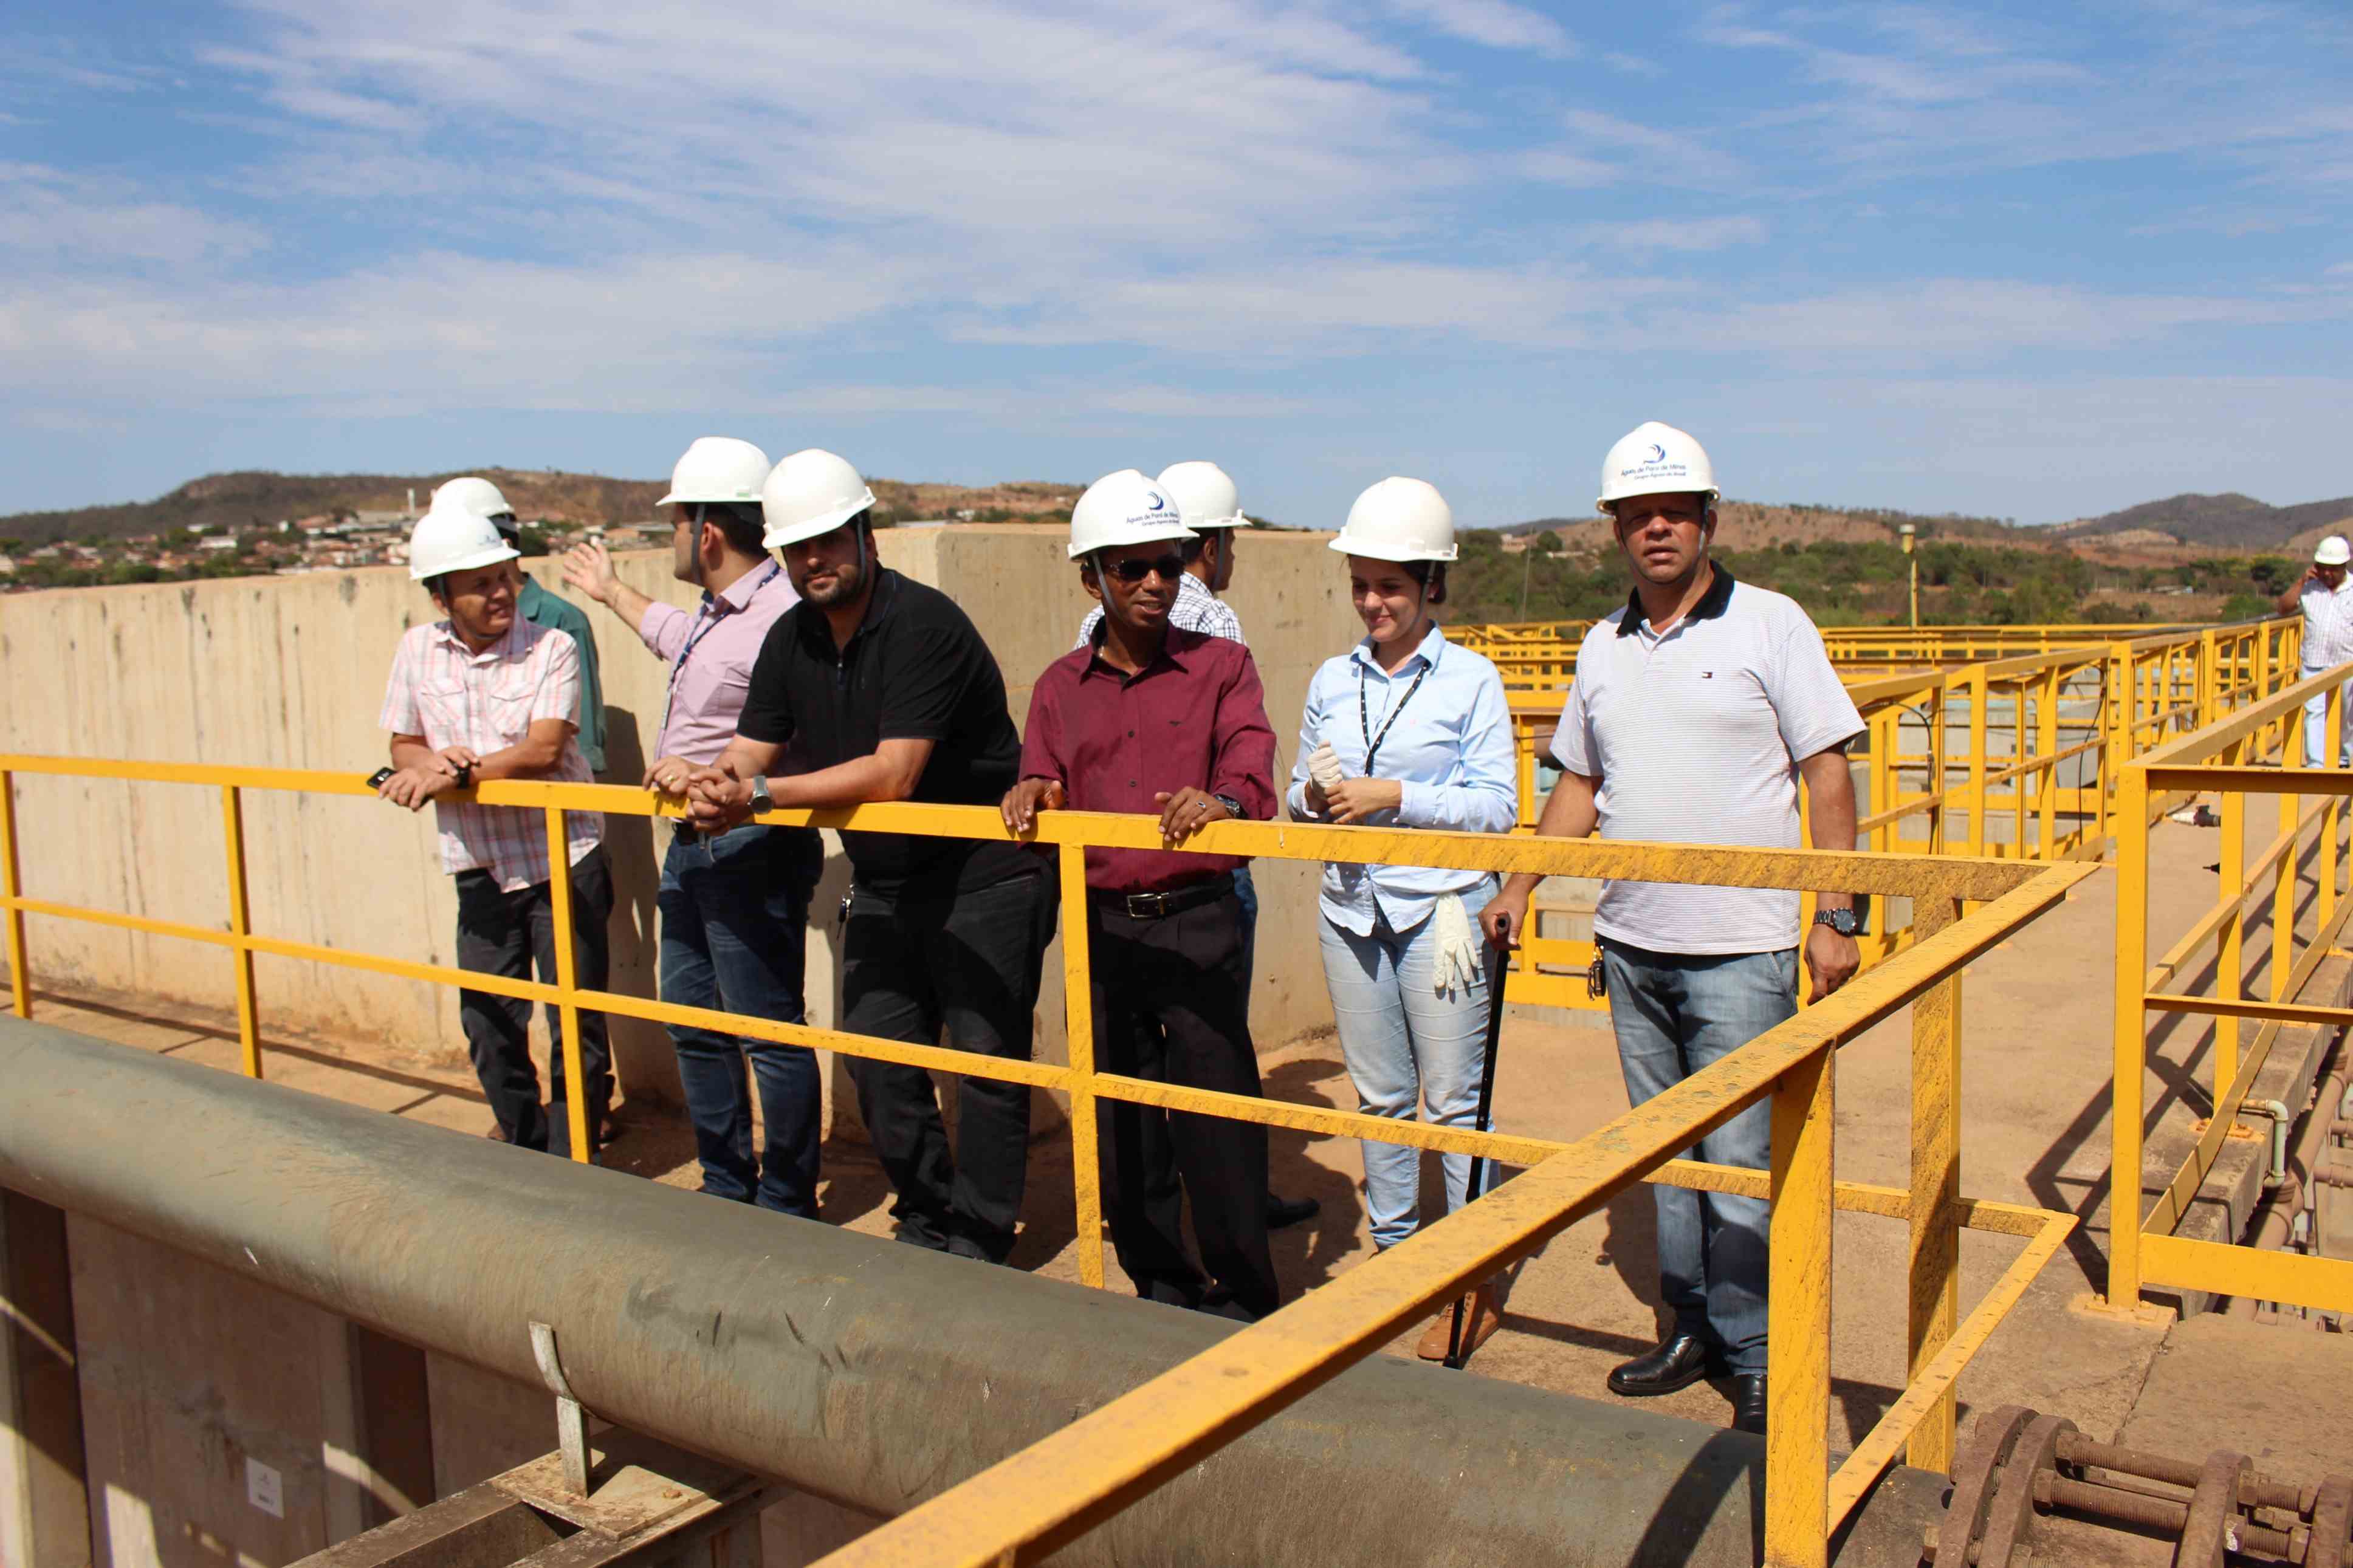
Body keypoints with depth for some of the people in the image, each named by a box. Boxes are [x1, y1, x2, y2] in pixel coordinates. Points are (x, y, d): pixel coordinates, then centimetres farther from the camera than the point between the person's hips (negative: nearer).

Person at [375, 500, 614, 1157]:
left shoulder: (551, 648, -8)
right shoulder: (418, 650, 5)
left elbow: (542, 751, -19)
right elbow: (403, 747, 12)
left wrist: (452, 774, -27)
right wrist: (431, 762, -11)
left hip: (563, 862, -4)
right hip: (480, 870, 4)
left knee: (576, 1027, 0)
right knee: (488, 1027, 12)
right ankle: (524, 1147, 32)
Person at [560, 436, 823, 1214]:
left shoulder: (780, 620, -20)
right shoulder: (717, 612, 12)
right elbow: (677, 638, 37)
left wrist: (714, 779, -33)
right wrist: (613, 592, 51)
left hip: (749, 850, -11)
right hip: (692, 844, 11)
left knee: (769, 1033, 0)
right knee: (693, 1021, 18)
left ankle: (786, 1208, 14)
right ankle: (726, 1188, 32)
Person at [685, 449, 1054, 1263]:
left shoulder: (923, 623, -19)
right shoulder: (792, 639, 6)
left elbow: (893, 774, -26)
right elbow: (750, 751, 7)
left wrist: (760, 793, -27)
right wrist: (715, 784, -18)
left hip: (984, 881, -8)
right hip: (882, 885, 8)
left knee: (986, 1062, -1)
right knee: (878, 1061, 10)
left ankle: (980, 1242, 13)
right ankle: (926, 1224, 27)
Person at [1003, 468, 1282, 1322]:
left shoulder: (1220, 666, 1)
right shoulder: (1059, 689, 10)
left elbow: (1252, 763, -15)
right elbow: (1045, 806, 10)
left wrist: (1222, 799, -38)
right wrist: (1032, 797, -14)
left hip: (1197, 923, -3)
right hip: (1101, 929, 4)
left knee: (1219, 1120, -2)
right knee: (1120, 1122, 12)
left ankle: (1244, 1305, 14)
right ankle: (1160, 1289, 28)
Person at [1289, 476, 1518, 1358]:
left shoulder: (1471, 680, -2)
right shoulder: (1332, 682, 10)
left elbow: (1497, 805, -7)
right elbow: (1299, 794, 16)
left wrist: (1394, 797, -17)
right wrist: (1314, 798, -8)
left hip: (1442, 908, -4)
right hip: (1352, 910, 4)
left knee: (1455, 1097, 0)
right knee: (1378, 1094, 13)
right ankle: (1392, 1246, 27)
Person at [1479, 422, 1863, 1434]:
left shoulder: (1770, 626, -3)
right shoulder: (1603, 648, 11)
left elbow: (1827, 774, -4)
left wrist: (1835, 917, -9)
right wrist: (1520, 889, 14)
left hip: (1739, 949, -5)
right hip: (1630, 943, 5)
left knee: (1737, 1164, -3)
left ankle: (1759, 1362, 12)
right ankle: (1693, 1330, 27)